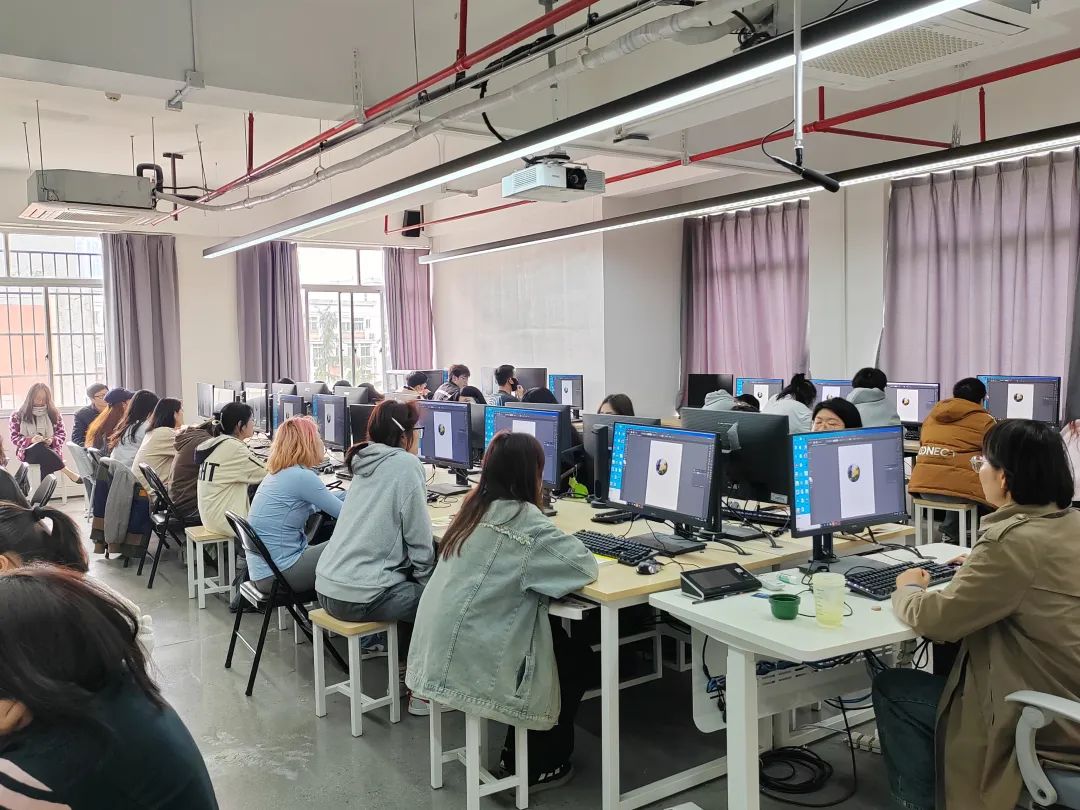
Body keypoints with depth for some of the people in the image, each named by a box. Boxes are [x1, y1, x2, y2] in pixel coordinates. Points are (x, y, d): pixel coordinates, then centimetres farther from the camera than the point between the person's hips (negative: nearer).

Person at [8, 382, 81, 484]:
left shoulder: (54, 413, 11)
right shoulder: (18, 416, 7)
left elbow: (62, 434, 9)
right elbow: (14, 438, 2)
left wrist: (52, 441, -14)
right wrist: (31, 440, -19)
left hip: (51, 451, 2)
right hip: (28, 452, -1)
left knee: (45, 462, -37)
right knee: (40, 447, -38)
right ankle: (67, 472, -38)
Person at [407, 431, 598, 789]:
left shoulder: (475, 506, 6)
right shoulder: (525, 520, -18)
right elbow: (585, 567, -15)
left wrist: (553, 541, 11)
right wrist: (566, 542, 5)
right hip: (474, 662, -7)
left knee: (557, 637, 22)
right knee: (576, 655, 15)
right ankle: (539, 766, 25)